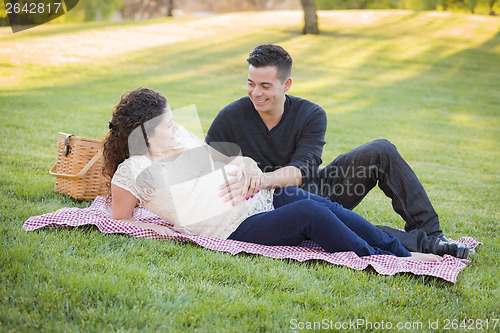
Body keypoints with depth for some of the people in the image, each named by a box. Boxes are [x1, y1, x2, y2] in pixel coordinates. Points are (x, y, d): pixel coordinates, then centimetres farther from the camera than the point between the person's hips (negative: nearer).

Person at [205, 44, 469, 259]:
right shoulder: (231, 117, -10)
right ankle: (422, 243, -32)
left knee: (381, 152, -18)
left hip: (316, 189, 3)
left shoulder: (311, 115, -8)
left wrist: (266, 178, -41)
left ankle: (428, 230, -17)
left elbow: (302, 170, -20)